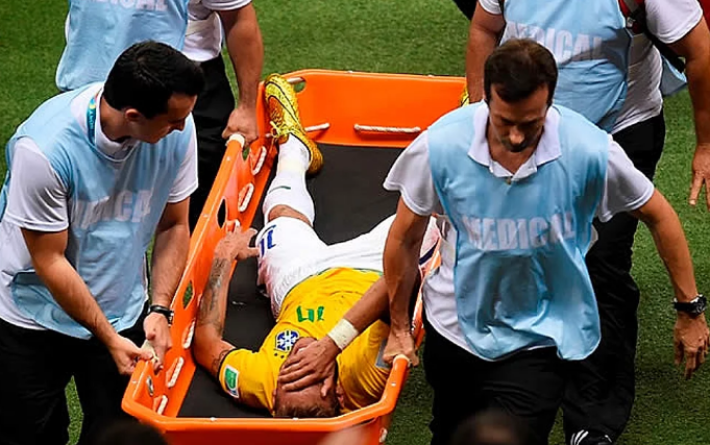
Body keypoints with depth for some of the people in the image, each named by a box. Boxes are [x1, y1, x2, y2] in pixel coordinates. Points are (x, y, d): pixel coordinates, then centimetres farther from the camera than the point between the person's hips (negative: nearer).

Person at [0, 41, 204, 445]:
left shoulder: (177, 129, -17)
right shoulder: (45, 149, -31)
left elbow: (174, 226, -2)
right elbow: (49, 260, -21)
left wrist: (160, 309, -13)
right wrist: (109, 338, -17)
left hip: (124, 313, 4)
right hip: (34, 318, -3)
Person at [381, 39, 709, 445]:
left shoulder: (590, 150, -23)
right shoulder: (439, 147, -22)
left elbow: (660, 216, -6)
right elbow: (405, 238, -4)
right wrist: (399, 328, 6)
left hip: (540, 339, -2)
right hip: (455, 330, 2)